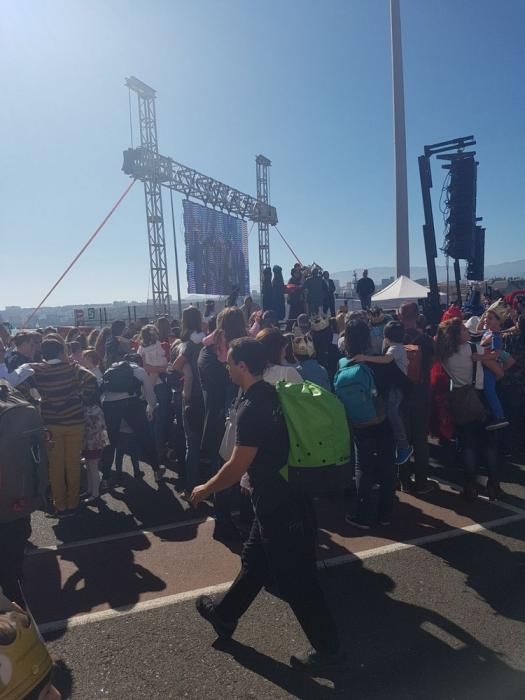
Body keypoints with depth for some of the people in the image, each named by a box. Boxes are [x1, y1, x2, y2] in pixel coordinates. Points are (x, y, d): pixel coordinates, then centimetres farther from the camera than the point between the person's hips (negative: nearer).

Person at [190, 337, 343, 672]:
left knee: (295, 580, 8)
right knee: (254, 560, 24)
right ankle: (224, 615, 44)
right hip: (286, 495, 10)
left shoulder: (252, 409, -24)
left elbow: (237, 467, -22)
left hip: (280, 503, -10)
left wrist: (205, 489, -6)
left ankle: (328, 648, 25)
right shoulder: (271, 394, 4)